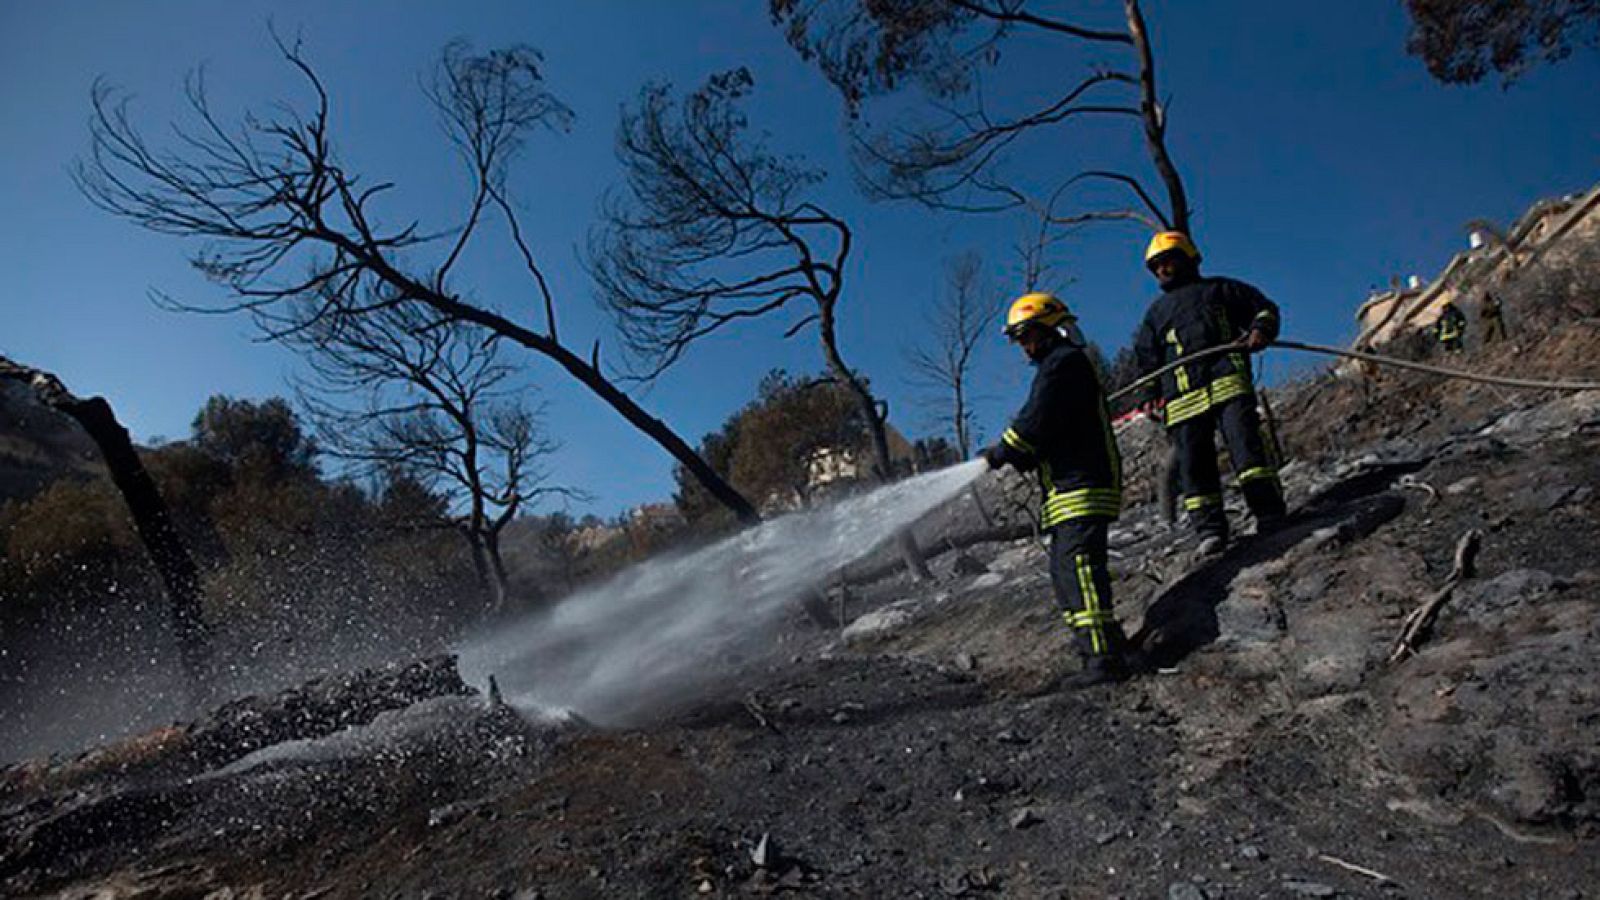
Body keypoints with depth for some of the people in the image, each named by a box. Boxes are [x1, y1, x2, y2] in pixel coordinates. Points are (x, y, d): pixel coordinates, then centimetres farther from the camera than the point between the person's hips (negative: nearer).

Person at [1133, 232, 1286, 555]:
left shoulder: (1219, 289, 23)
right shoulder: (1156, 312, 31)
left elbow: (1265, 309, 20)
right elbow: (1147, 360, 28)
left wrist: (1260, 331, -1)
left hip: (1228, 380, -3)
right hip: (1182, 396, 3)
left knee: (1245, 442, -18)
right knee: (1194, 461, -8)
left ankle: (1270, 515, -15)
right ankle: (1209, 529, -7)